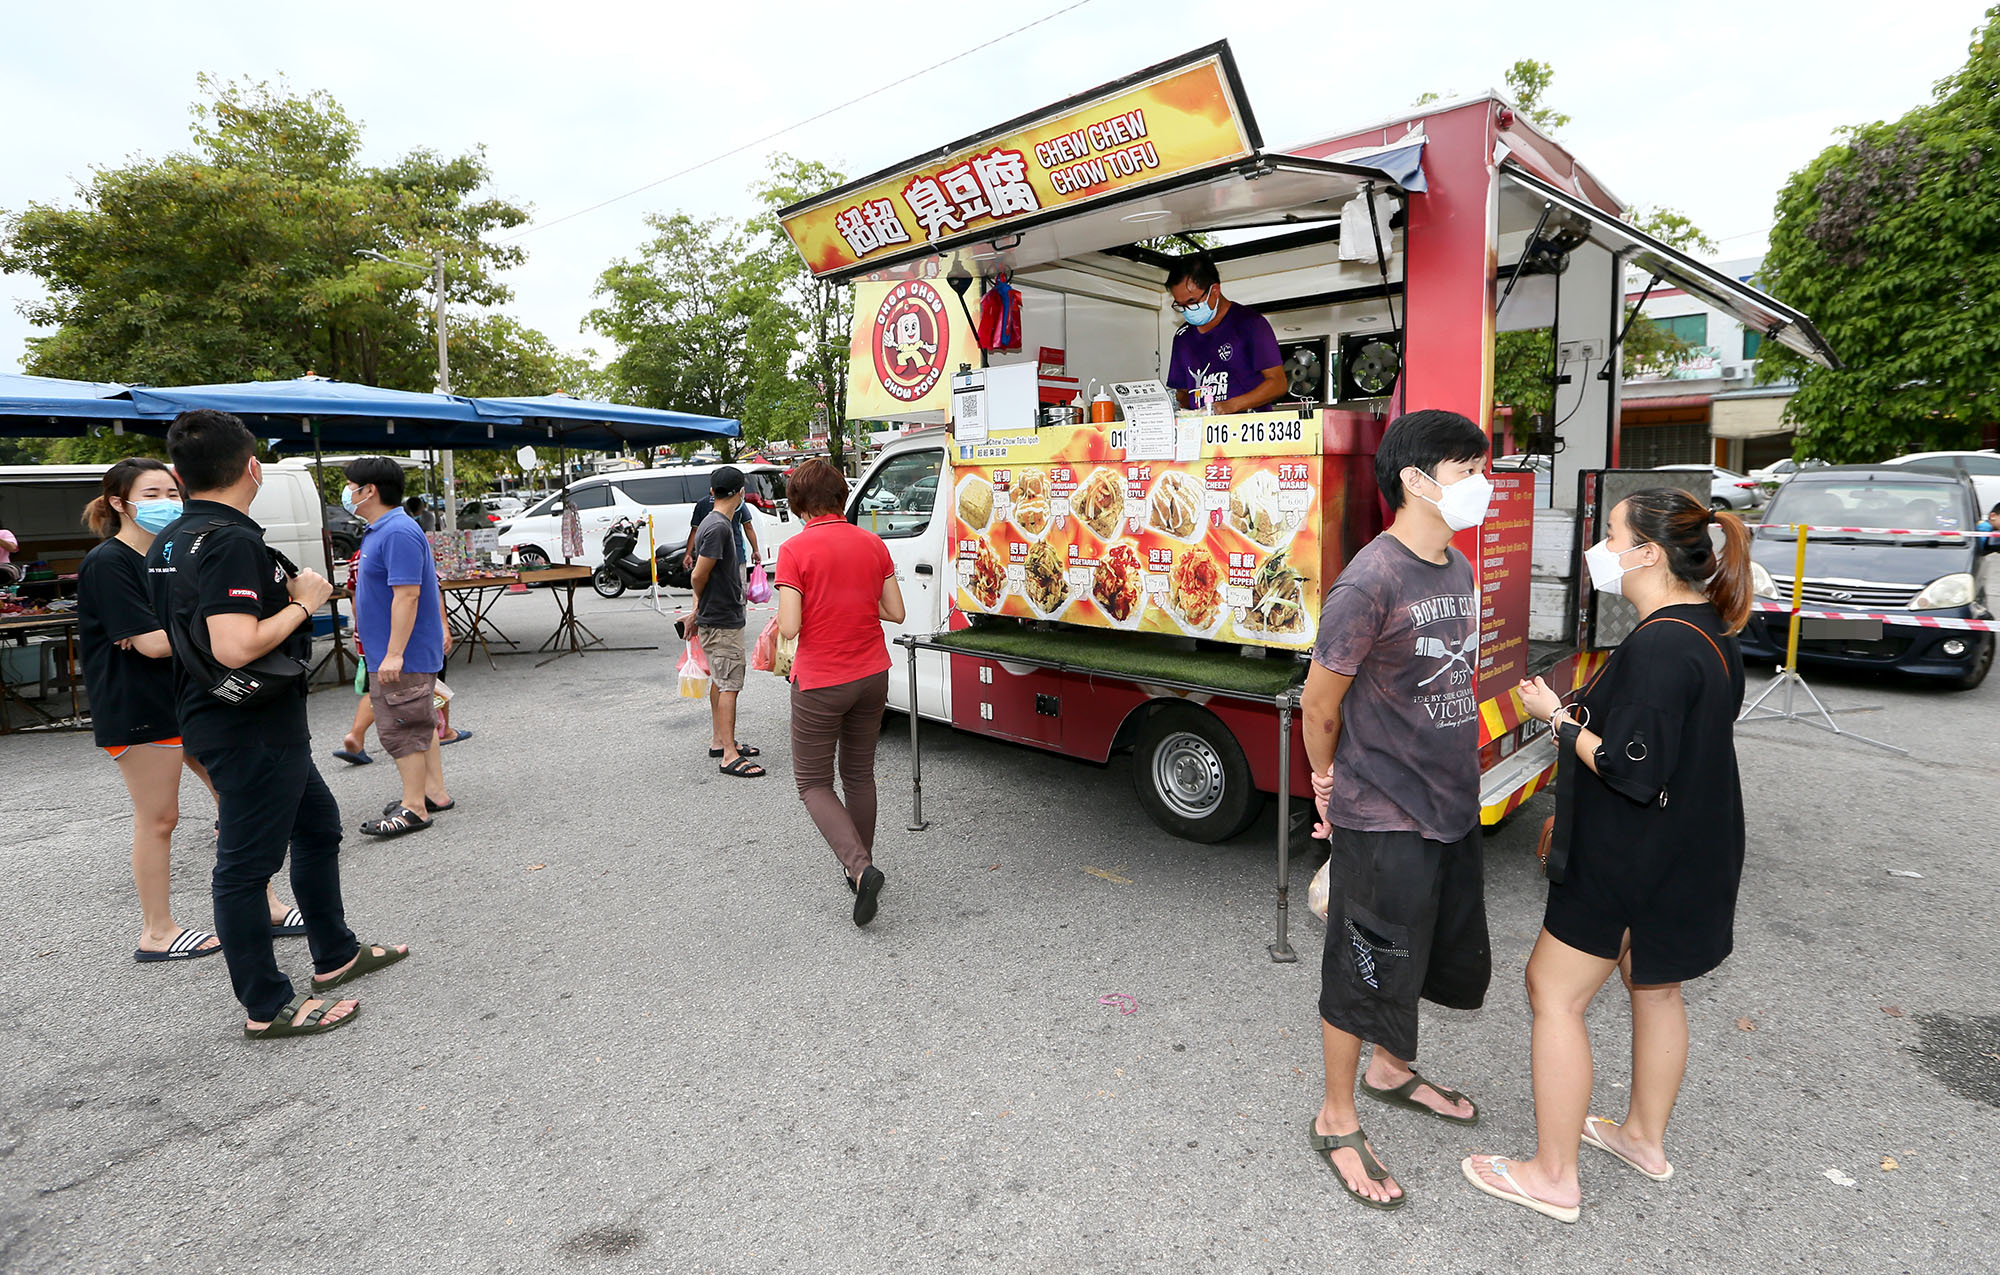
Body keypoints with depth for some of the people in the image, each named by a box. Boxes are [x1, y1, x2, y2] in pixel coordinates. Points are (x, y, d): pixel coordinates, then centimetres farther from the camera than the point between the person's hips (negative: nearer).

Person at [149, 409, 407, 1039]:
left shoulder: (169, 542, 10)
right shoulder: (231, 541, -21)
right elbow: (237, 646, -30)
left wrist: (279, 592, 16)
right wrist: (303, 602, -17)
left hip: (219, 718, 10)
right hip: (251, 727, -10)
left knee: (318, 823, 21)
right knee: (245, 865, 1)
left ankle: (335, 953, 34)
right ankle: (267, 1007, 14)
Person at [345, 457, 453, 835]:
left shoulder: (398, 532, -20)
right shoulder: (379, 530, 14)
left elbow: (407, 594, -27)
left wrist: (394, 654, -28)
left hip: (402, 658, -11)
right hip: (398, 653, 11)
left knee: (401, 730, -5)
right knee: (421, 724, 16)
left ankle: (413, 808, 3)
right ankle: (435, 793, 25)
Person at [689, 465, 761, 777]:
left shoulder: (717, 524, 11)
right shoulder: (718, 527, -20)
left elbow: (700, 577, 16)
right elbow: (698, 577, -19)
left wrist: (699, 609, 13)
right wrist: (699, 608, -1)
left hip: (724, 617, 10)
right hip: (721, 620, -10)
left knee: (720, 681, 17)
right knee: (729, 685, -8)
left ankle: (720, 741, 28)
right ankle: (730, 755, -6)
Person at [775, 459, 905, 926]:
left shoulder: (795, 550, -15)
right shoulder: (872, 543, 1)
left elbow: (790, 627, -19)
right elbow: (896, 612, 3)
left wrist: (782, 614, 3)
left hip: (820, 682, -5)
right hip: (872, 676, 5)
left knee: (813, 783, 8)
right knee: (859, 774, 19)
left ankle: (861, 868, -8)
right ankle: (860, 865, 32)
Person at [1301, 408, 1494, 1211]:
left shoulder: (1457, 569, 6)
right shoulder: (1370, 583, -22)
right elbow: (1318, 705, -15)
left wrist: (1456, 780, 15)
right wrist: (1331, 784, -1)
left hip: (1451, 807, 9)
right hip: (1383, 820, -9)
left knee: (1443, 953, 24)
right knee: (1365, 969, 6)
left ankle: (1392, 1070, 49)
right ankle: (1336, 1122, 28)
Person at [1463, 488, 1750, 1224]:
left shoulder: (1658, 647, -26)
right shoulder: (1709, 633, 7)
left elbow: (1634, 771, -26)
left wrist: (1558, 719, -16)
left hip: (1633, 858, -10)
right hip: (1691, 852, 10)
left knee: (1555, 992, 0)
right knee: (1655, 986, 23)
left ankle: (1553, 1177, 12)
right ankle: (1644, 1137, 42)